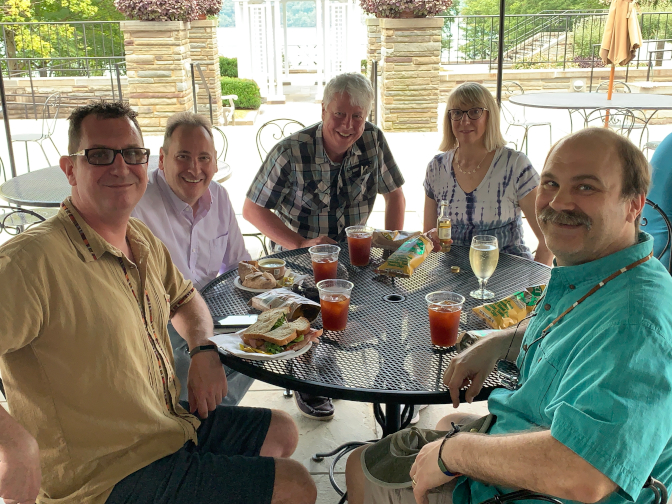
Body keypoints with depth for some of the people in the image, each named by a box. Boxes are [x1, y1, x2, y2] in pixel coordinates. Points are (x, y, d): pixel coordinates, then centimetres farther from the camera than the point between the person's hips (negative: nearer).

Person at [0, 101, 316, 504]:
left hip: (175, 423, 9)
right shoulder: (33, 260, -26)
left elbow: (184, 298, 21)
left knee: (282, 432, 25)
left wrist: (203, 349, 2)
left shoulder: (142, 240, 2)